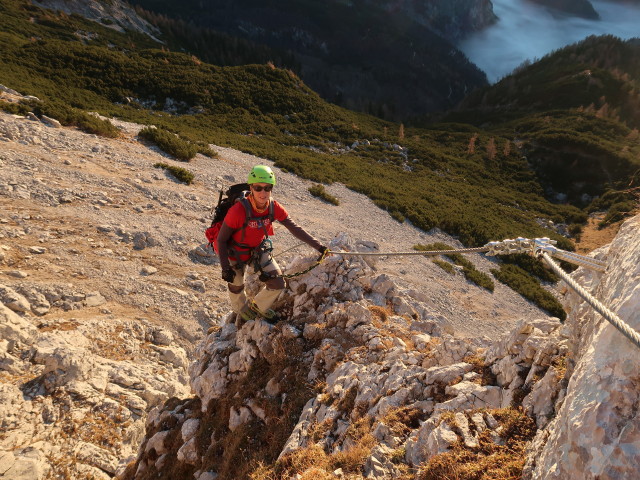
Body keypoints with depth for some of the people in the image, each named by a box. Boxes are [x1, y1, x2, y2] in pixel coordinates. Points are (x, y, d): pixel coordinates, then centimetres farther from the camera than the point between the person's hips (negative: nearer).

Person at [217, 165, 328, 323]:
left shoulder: (274, 208, -20)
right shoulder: (239, 210, -34)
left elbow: (295, 228, -12)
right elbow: (221, 240, -22)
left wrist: (318, 246, -15)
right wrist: (225, 268, -23)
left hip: (259, 250, 4)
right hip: (235, 254, -4)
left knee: (278, 284, 0)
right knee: (237, 286, 17)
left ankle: (257, 307, 33)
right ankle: (241, 309, 55)